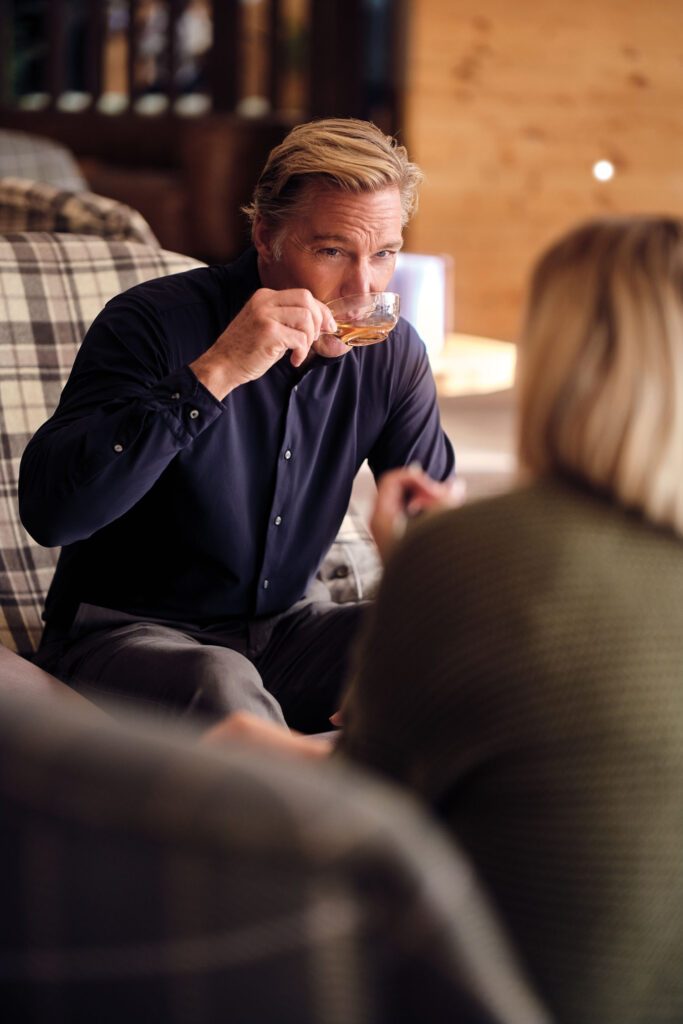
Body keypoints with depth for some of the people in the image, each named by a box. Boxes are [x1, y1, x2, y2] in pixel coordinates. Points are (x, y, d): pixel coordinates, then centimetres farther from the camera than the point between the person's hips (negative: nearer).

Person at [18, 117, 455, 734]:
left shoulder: (391, 353, -1)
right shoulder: (154, 323, -18)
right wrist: (214, 373, -35)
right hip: (126, 632, -5)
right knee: (222, 684, -38)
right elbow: (49, 511, -32)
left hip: (286, 625, 5)